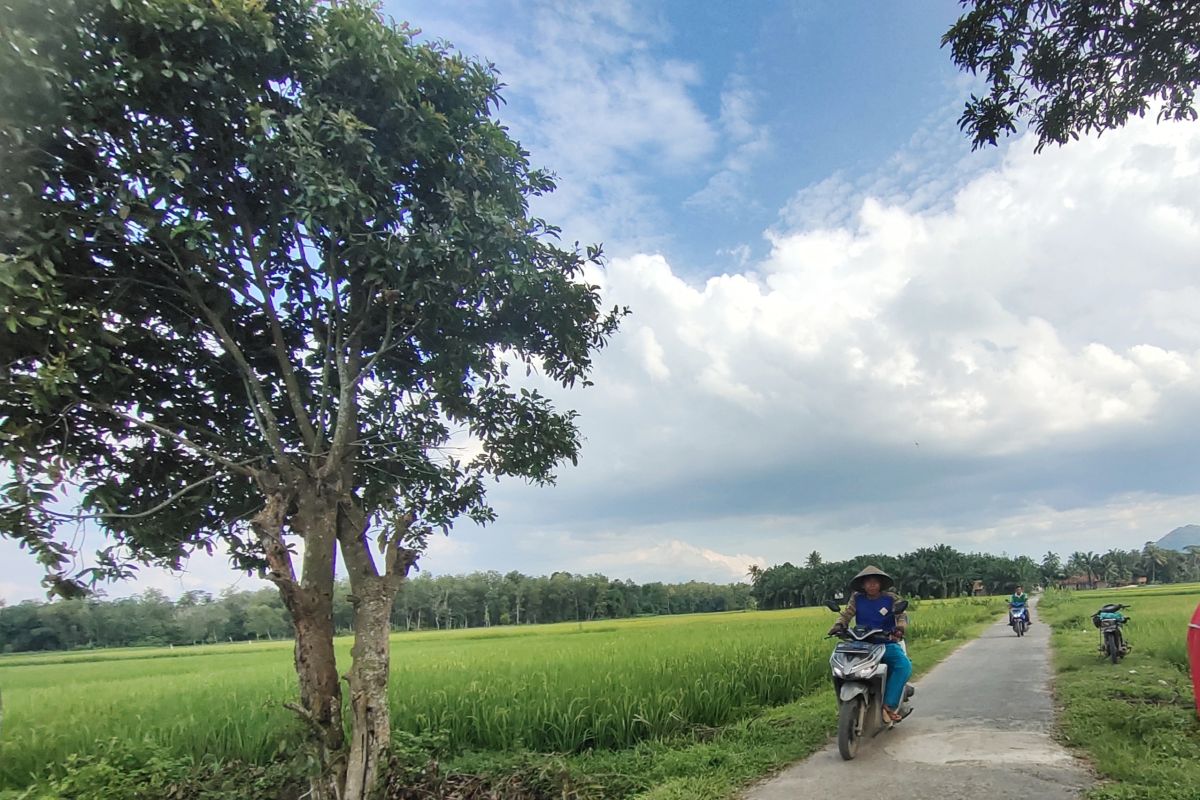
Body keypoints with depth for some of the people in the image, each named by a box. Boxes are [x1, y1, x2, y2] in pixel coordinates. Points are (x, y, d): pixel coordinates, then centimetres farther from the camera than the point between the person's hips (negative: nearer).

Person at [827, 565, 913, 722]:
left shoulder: (891, 598, 4)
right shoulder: (857, 599, 7)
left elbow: (902, 615, -7)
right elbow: (846, 614, -1)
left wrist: (900, 628, -29)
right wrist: (838, 625, -22)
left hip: (887, 643, -1)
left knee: (905, 666, -28)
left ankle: (890, 705, -18)